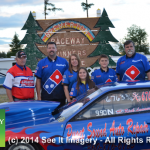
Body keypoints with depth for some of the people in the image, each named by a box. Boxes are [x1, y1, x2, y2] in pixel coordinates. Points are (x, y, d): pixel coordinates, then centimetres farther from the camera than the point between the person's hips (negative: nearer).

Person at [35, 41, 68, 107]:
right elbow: (38, 80, 4)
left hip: (61, 97, 1)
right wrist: (39, 96, -2)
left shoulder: (64, 62, 7)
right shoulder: (41, 63, 6)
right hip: (46, 97, -1)